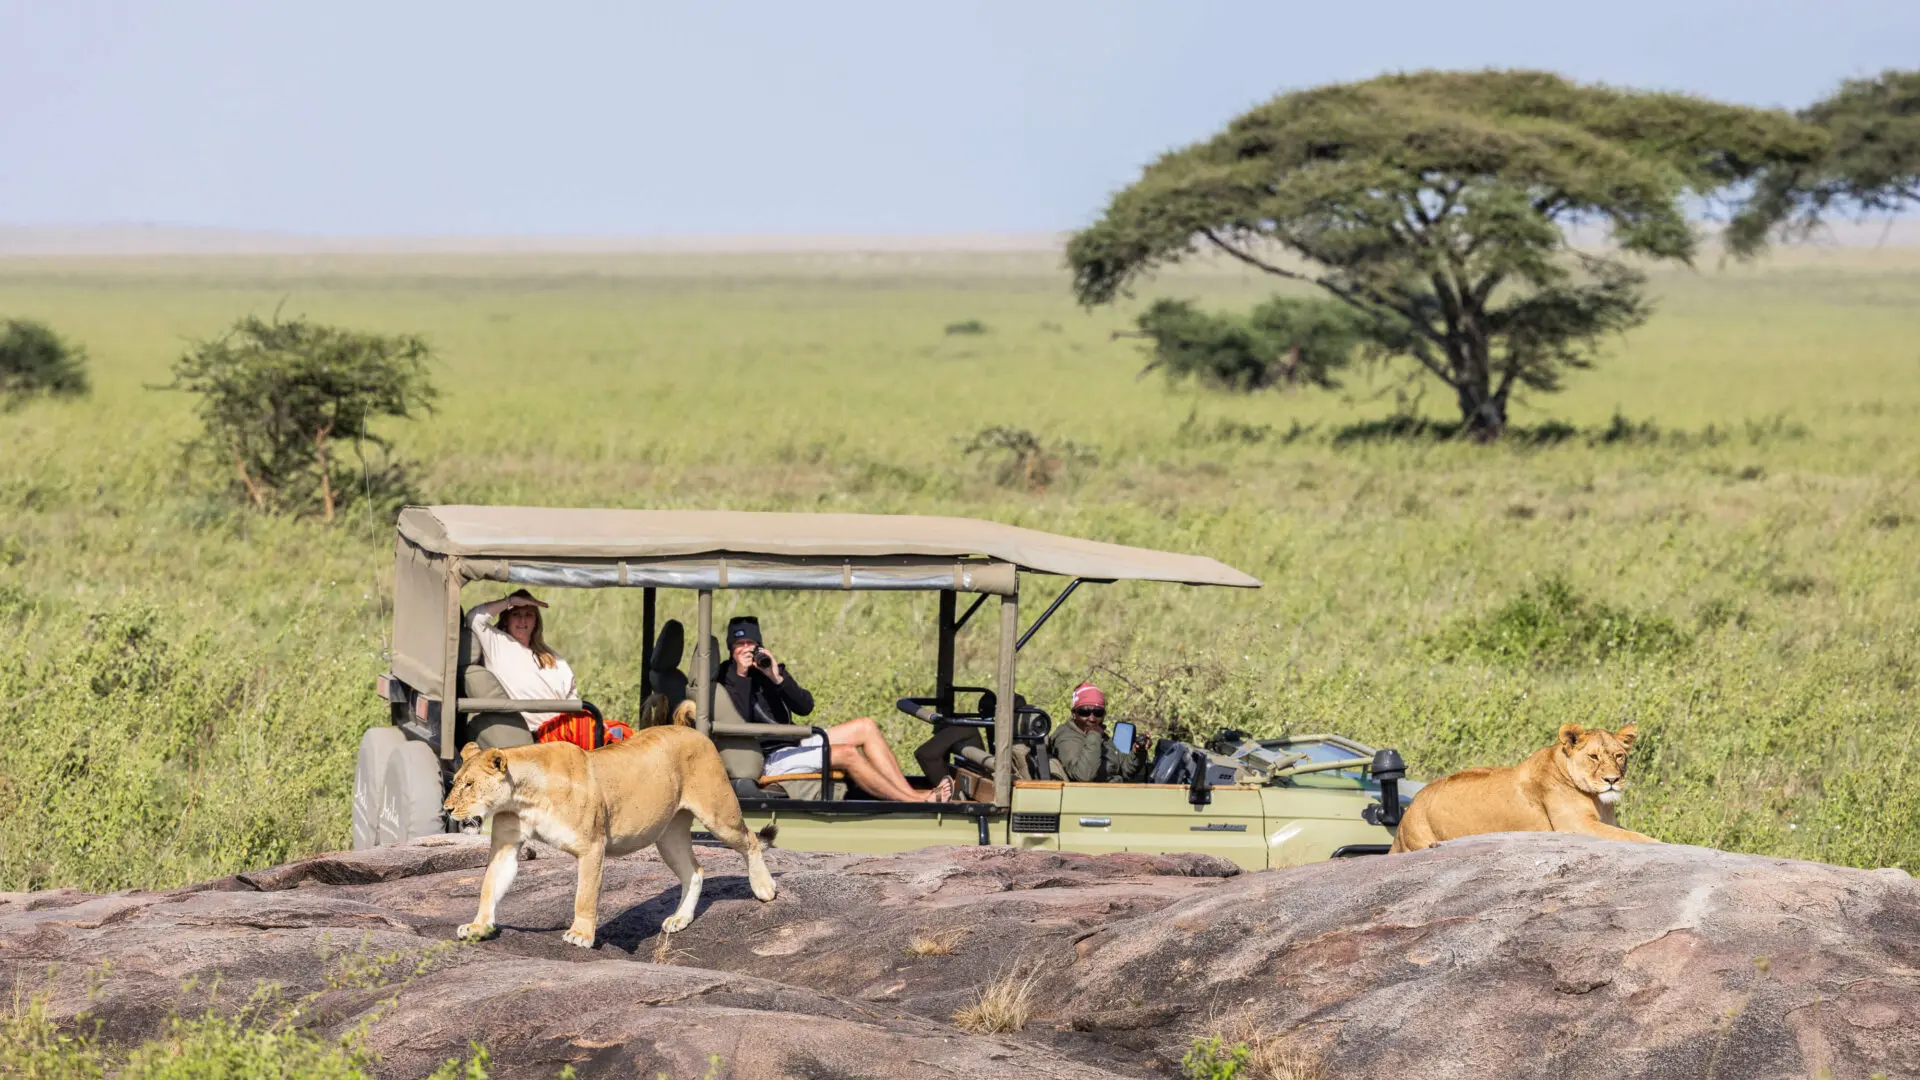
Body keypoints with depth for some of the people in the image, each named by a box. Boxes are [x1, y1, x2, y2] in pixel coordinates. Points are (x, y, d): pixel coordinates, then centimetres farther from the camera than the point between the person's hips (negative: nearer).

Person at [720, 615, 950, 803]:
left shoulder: (766, 667, 11)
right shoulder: (726, 679, -7)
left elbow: (806, 707, 1)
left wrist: (778, 678, -13)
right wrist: (741, 675, -22)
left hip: (793, 744, 8)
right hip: (768, 760, -8)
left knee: (865, 727, 0)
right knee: (847, 754, -26)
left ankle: (909, 792, -12)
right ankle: (914, 802, -22)